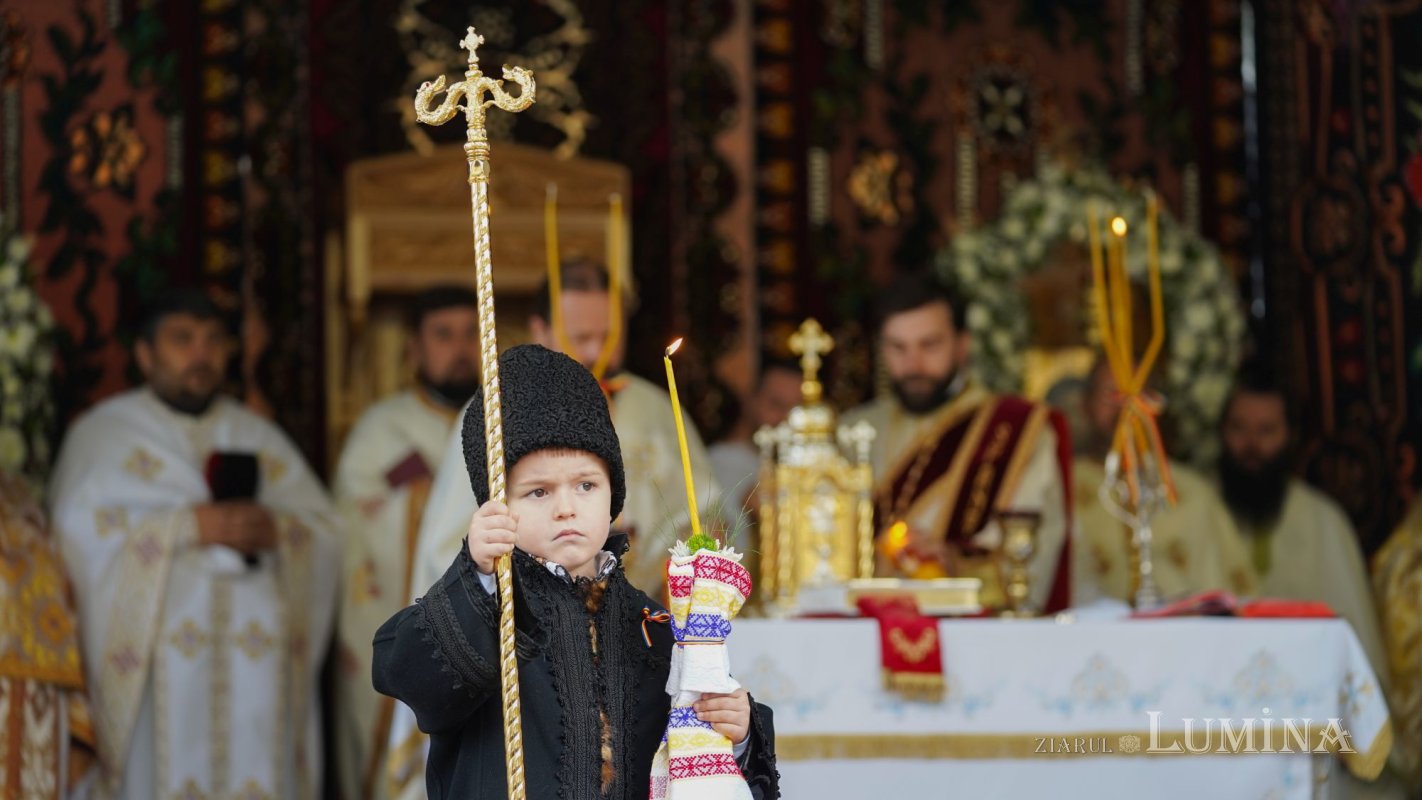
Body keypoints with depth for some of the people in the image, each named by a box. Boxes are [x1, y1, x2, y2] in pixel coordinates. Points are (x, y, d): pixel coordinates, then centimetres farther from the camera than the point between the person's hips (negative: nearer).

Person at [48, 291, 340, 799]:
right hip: (156, 663, -3)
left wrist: (276, 531, -9)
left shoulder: (259, 437, 20)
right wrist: (191, 526, -15)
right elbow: (81, 530, -8)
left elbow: (325, 529, 12)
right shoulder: (102, 433, 8)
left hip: (261, 661, 3)